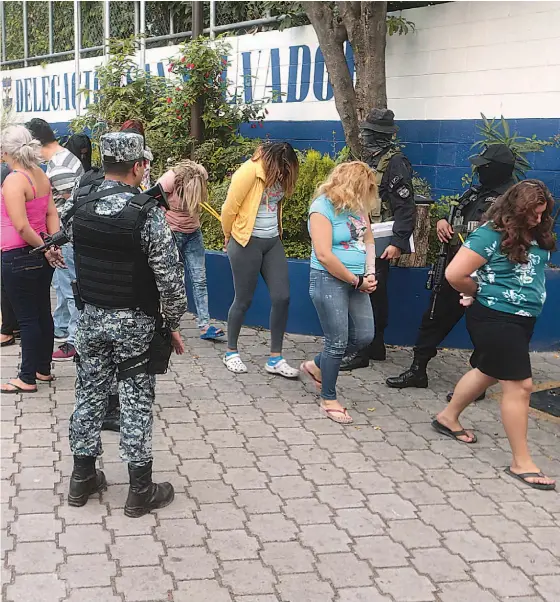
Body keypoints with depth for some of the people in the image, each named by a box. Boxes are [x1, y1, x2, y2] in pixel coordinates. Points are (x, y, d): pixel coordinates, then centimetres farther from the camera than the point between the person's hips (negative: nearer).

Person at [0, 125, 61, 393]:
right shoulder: (41, 177, 7)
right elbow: (52, 214, 6)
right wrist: (53, 245, -2)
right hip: (41, 258, 8)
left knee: (26, 318, -1)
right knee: (42, 312, 15)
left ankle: (28, 378, 8)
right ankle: (43, 369, 27)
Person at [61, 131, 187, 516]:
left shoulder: (78, 204, -3)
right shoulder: (148, 212, -19)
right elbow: (170, 275, -18)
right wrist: (174, 323, -5)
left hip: (91, 315, 5)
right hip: (134, 321, -5)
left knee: (89, 394, 15)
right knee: (137, 403, 4)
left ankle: (83, 478, 27)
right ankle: (141, 490, 14)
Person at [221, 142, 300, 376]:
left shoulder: (278, 175, 2)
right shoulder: (249, 172, -18)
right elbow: (229, 209, -13)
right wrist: (230, 237, 2)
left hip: (273, 242, 6)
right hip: (247, 243, -6)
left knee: (281, 297, 0)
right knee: (243, 300, 5)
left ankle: (275, 359, 9)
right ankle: (231, 352, 24)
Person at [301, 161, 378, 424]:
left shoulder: (357, 207, 7)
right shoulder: (323, 208, -15)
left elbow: (368, 241, 16)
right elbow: (324, 255, -21)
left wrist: (370, 274, -1)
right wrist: (357, 281, -14)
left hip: (355, 282, 8)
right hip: (329, 280, -8)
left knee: (364, 336, 10)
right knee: (338, 342, -2)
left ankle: (317, 366, 32)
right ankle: (329, 400, 16)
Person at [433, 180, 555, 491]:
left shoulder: (536, 236, 3)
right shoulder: (491, 235, -19)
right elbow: (454, 274, -20)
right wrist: (481, 291, -4)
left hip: (522, 318, 9)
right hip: (495, 318, -8)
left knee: (487, 372, 23)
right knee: (520, 385, -6)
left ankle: (448, 418, 44)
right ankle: (521, 462, 5)